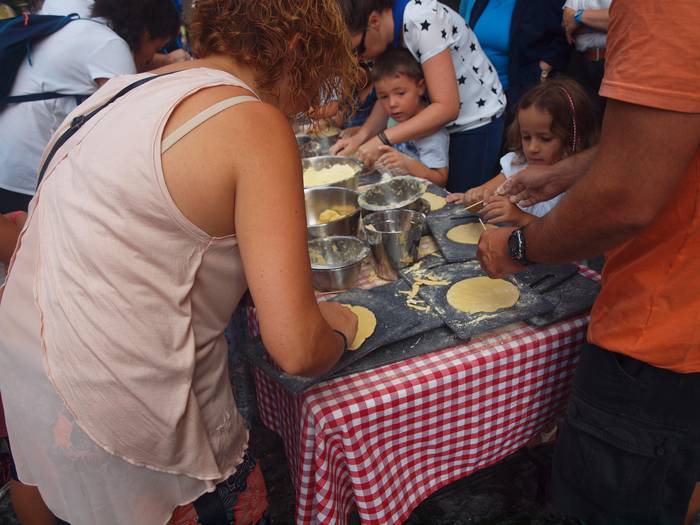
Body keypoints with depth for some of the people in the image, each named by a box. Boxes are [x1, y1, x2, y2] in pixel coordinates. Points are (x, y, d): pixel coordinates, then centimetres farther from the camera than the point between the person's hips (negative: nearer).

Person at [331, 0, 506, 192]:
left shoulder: (421, 21, -28)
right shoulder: (387, 29, -5)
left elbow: (447, 108, -30)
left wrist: (382, 139, -32)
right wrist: (361, 136, -17)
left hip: (475, 125, -7)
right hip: (438, 121, 7)